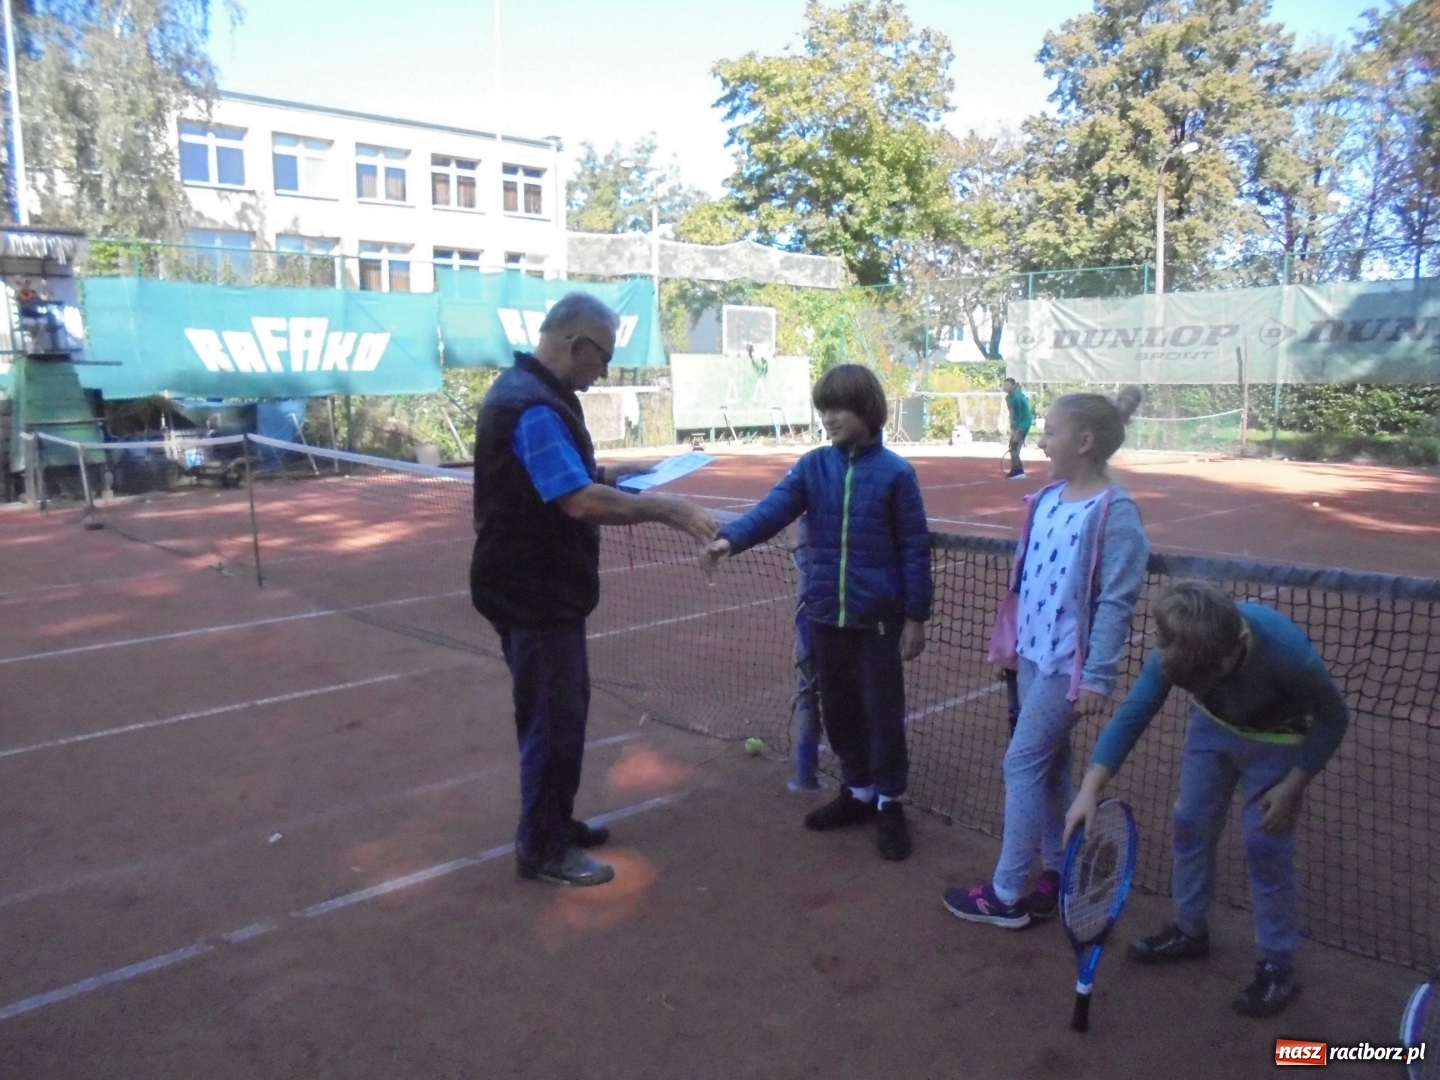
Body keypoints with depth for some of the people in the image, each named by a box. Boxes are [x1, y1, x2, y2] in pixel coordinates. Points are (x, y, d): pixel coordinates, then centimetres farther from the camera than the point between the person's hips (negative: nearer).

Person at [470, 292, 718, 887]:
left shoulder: (531, 391, 11)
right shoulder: (532, 406, -23)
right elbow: (581, 502, -31)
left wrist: (600, 474, 8)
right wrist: (664, 509, -24)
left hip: (540, 586, 11)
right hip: (534, 591, -11)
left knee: (563, 708, 20)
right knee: (553, 718, 1)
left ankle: (556, 821, 35)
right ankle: (541, 848, 17)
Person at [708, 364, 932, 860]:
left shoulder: (895, 473, -8)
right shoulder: (813, 466, 1)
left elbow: (915, 548, -5)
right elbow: (772, 508, -14)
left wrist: (916, 616, -5)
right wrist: (731, 538, -33)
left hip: (878, 617, -4)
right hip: (826, 615, 4)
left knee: (883, 712, 5)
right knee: (838, 709, 15)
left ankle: (889, 802, 23)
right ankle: (858, 791, 33)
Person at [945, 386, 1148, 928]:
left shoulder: (1115, 513, -17)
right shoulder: (1047, 499, 5)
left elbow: (1116, 601, -18)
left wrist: (1098, 675, -20)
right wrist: (1010, 640, 16)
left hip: (1068, 664, -8)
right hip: (1032, 653, 8)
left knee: (1023, 763, -3)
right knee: (1050, 765, 16)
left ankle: (1007, 894, 9)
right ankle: (1057, 869, 32)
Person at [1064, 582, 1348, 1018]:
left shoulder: (1286, 652, -41)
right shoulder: (1176, 651, -32)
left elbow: (1332, 719, -21)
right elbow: (1132, 713, -28)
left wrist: (1292, 786, -21)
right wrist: (1090, 788, -37)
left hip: (1274, 742, -4)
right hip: (1213, 725, 4)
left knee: (1265, 845, -4)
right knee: (1190, 823, 9)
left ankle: (1277, 965, 15)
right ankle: (1189, 930, 30)